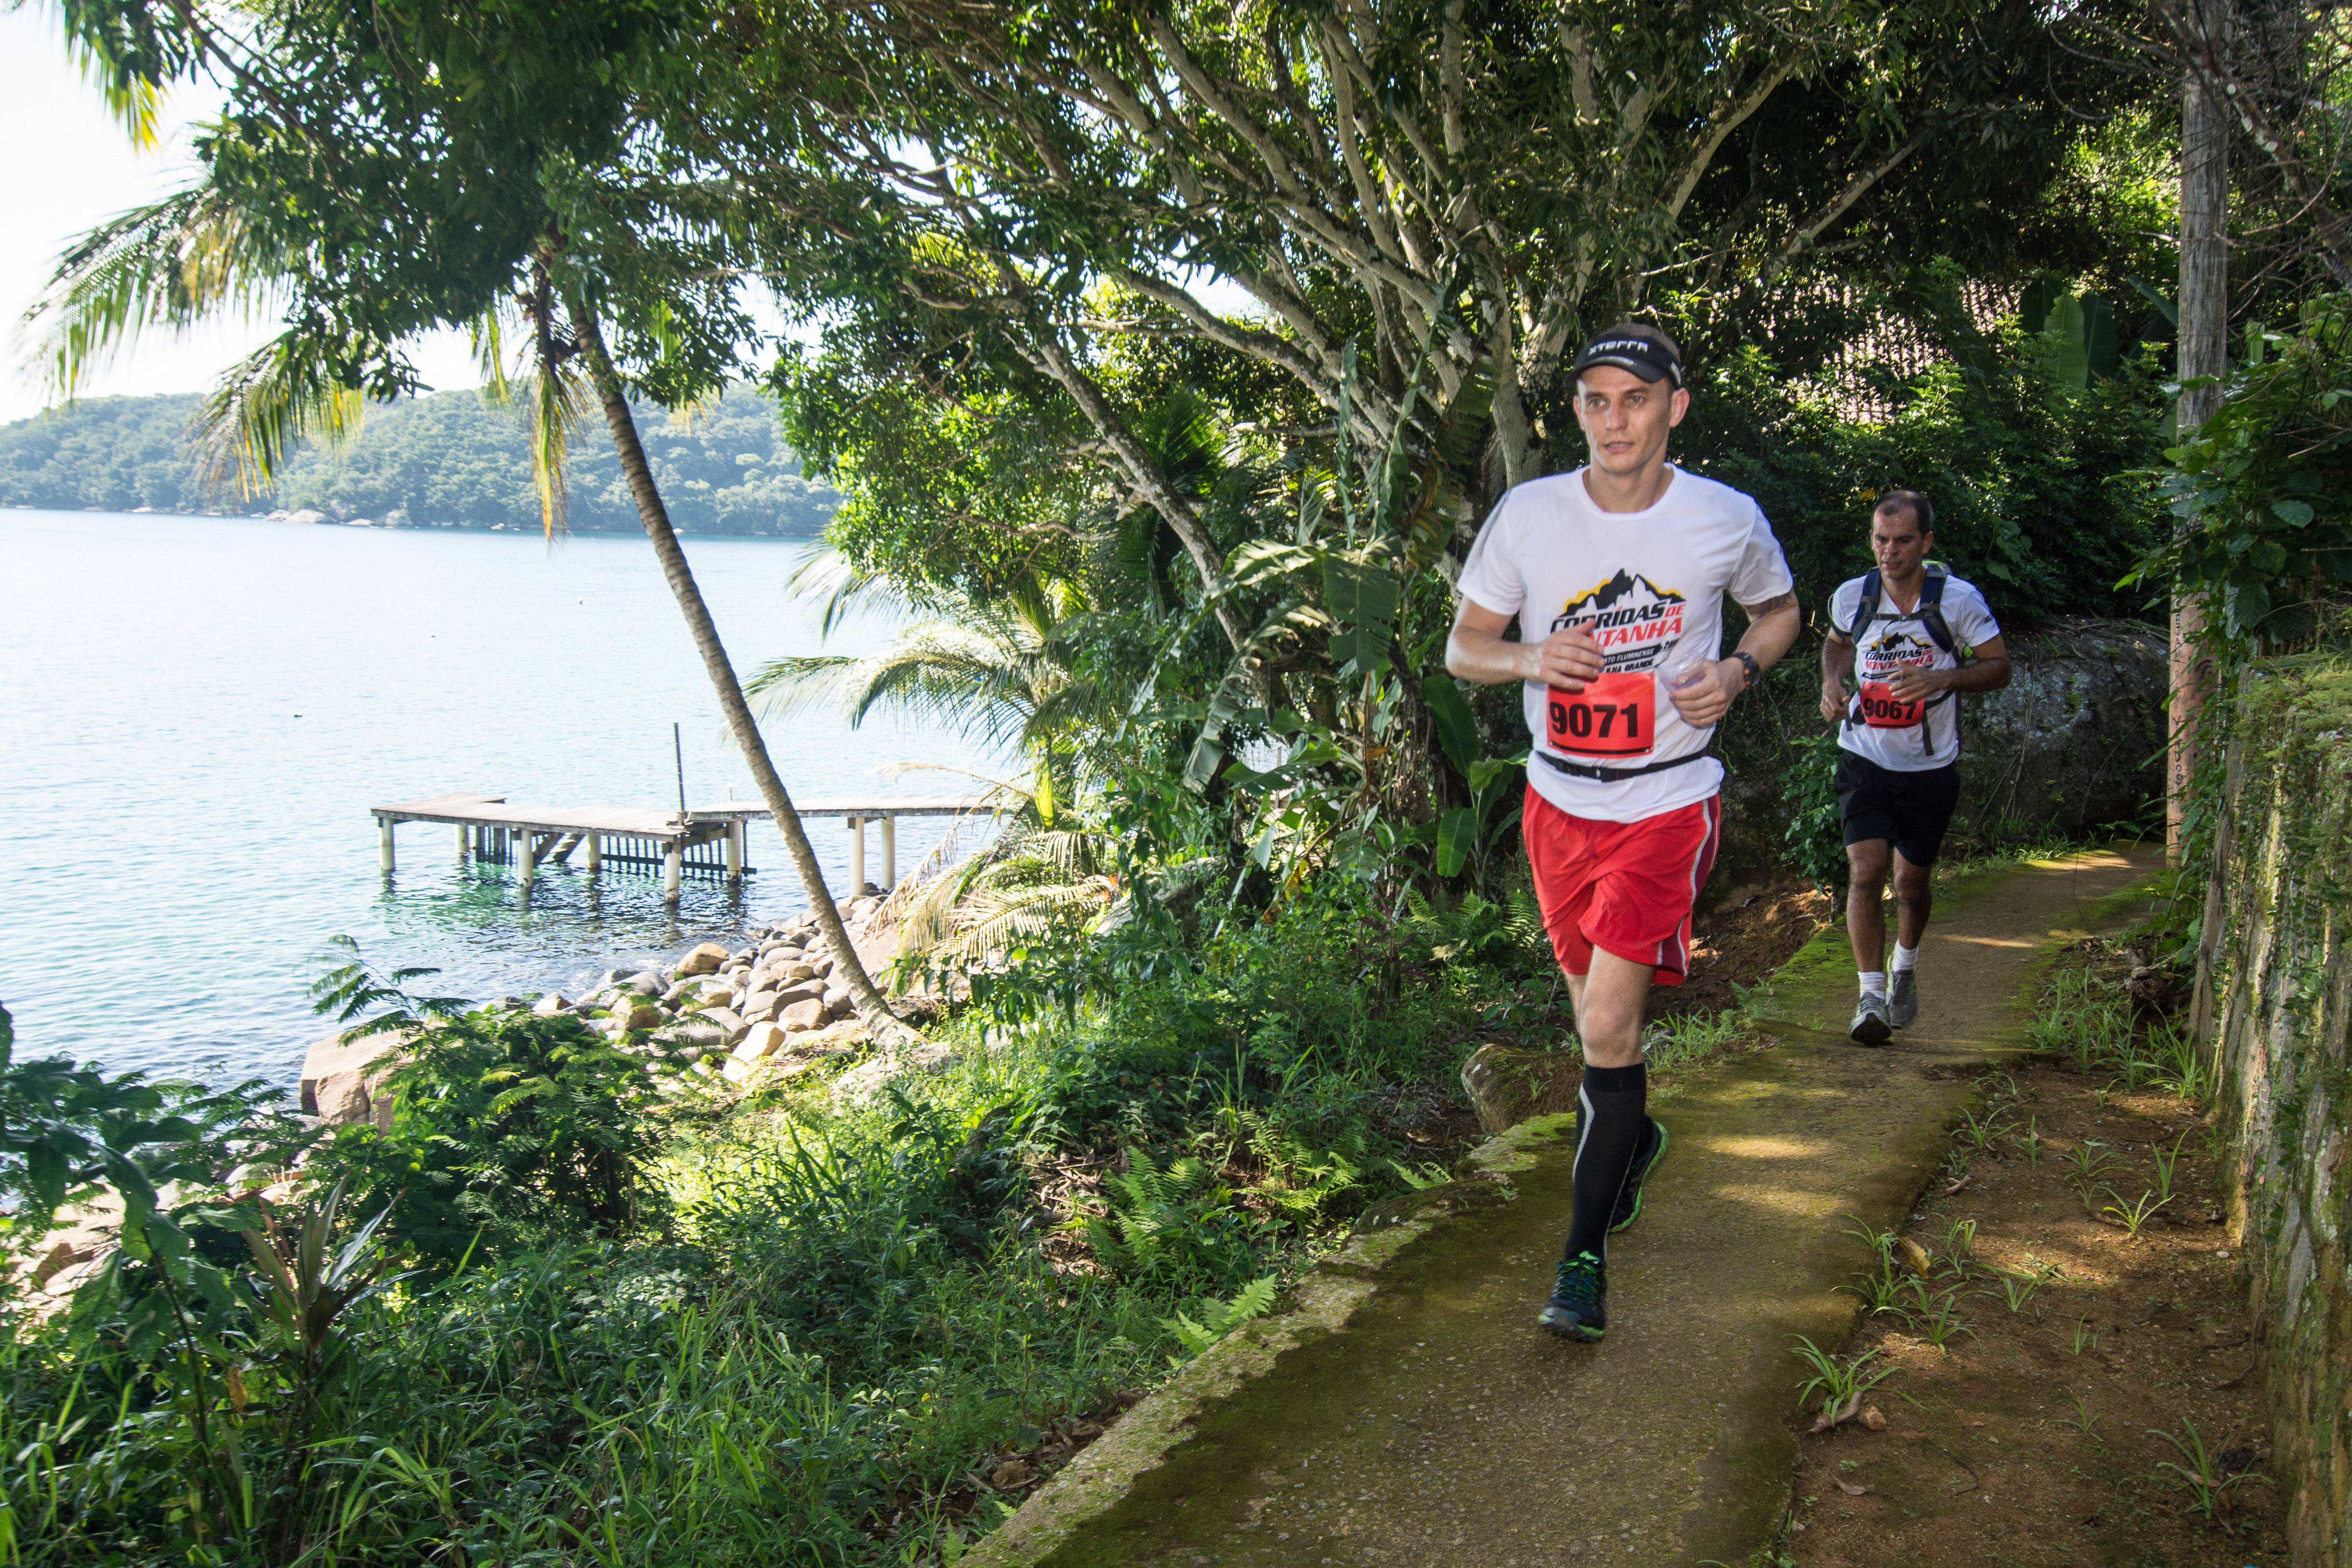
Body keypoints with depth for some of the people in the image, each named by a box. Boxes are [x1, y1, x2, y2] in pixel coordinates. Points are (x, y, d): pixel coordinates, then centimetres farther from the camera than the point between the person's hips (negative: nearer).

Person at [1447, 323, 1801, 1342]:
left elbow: (1779, 611, 13)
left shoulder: (1728, 520, -7)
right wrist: (1531, 658, -19)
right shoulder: (1528, 514, -6)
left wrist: (1737, 671, -7)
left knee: (1607, 1026, -13)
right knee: (1599, 1018, 18)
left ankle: (1584, 1253, 1)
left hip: (1669, 803, -3)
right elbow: (1463, 648, 3)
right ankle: (1633, 1137, 49)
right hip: (1559, 800, 3)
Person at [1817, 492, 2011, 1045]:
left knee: (1913, 882, 14)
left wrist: (1939, 677, -21)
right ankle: (1871, 994, -8)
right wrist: (1831, 681, -3)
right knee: (1865, 872, -16)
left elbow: (1999, 667, -3)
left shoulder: (1959, 600, -10)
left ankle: (1905, 966, 43)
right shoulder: (1851, 597, -4)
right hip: (1865, 760, 0)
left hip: (1930, 767, 0)